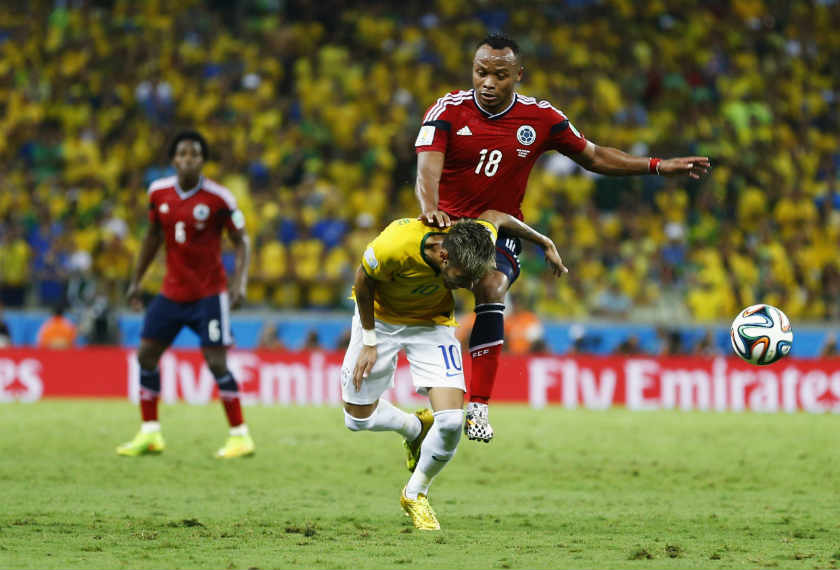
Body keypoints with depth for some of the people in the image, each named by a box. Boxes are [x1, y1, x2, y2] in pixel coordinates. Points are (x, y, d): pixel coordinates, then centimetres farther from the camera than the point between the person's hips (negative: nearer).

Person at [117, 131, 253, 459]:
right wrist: (136, 280, 15)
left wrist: (240, 282, -19)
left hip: (209, 293, -5)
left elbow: (241, 241, -6)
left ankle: (240, 436, -3)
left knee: (216, 363, -11)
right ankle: (149, 434, 14)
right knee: (146, 355, 3)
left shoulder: (218, 198, -13)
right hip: (172, 292, 5)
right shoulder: (159, 192, 1)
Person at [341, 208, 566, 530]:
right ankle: (415, 429, 34)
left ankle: (416, 495, 9)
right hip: (380, 316, -1)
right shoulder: (393, 248, -39)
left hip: (431, 322, 1)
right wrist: (370, 341, -12)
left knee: (451, 421, -16)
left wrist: (546, 244, 9)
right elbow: (364, 281, -17)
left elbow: (495, 217, -5)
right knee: (359, 419, 2)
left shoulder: (475, 242, -29)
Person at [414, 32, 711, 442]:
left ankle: (479, 405, -29)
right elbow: (428, 165, -23)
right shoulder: (448, 110, -8)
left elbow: (593, 156, 12)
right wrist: (430, 207, -44)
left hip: (500, 229, -1)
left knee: (491, 288, -28)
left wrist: (659, 167, 5)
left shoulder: (540, 118, -1)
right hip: (449, 224, 1)